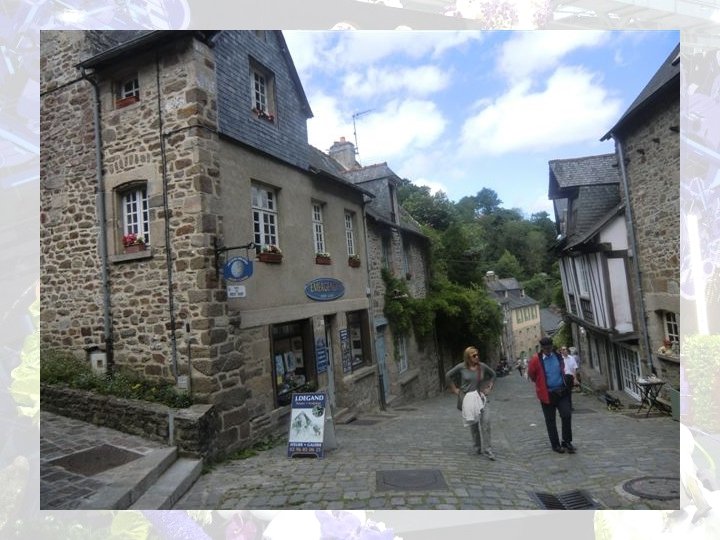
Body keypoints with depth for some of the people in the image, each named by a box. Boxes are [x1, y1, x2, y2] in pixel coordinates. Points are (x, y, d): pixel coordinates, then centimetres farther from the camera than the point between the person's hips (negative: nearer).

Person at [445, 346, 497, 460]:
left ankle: (486, 449, -5)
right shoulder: (461, 367, -10)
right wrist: (455, 390, 1)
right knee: (473, 423, 7)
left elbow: (493, 374, 16)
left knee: (485, 420, -13)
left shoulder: (482, 366, -3)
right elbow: (448, 376, 1)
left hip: (480, 397, 1)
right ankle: (478, 446, 26)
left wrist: (489, 387, 9)